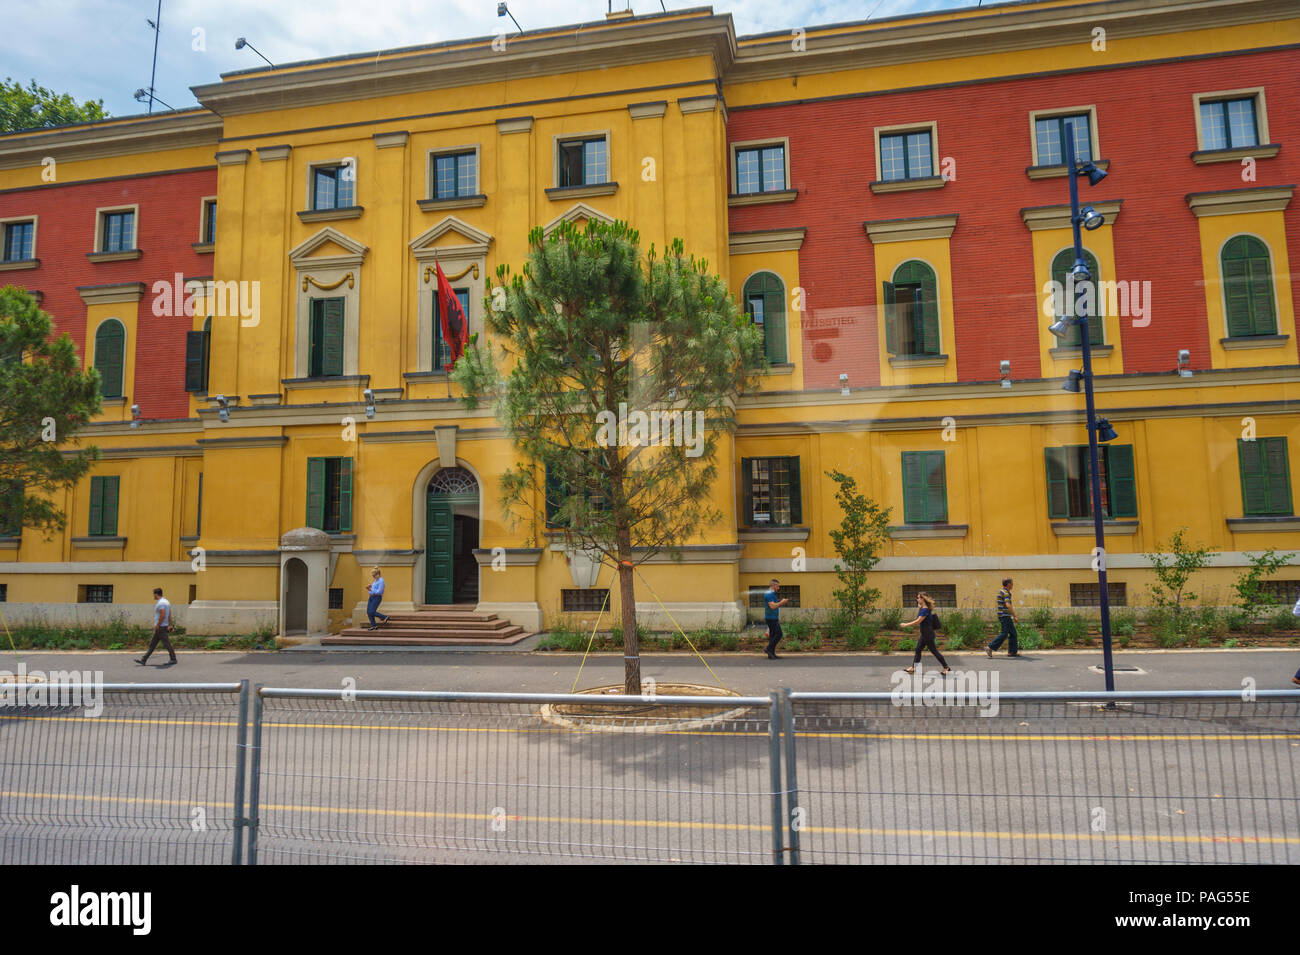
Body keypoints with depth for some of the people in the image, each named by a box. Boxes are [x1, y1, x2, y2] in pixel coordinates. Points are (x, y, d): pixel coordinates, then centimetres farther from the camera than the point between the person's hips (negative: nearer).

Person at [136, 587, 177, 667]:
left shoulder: (160, 603, -17)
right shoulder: (166, 601, 14)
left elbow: (162, 616, -25)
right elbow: (169, 615, 16)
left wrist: (157, 626, -17)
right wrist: (170, 625, 17)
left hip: (160, 627, -10)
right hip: (165, 626, 10)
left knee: (166, 643, -4)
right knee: (152, 644, 11)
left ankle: (173, 659, 2)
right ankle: (143, 660, 14)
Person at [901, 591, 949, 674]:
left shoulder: (925, 610, -21)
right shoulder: (922, 609, 7)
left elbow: (918, 621, -22)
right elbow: (918, 617, 17)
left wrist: (906, 625, -14)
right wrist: (918, 608, 6)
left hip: (928, 634, -10)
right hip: (924, 634, 10)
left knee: (934, 651, 1)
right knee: (918, 649, 10)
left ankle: (946, 667, 12)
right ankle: (913, 668, 15)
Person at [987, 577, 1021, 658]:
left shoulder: (1001, 591, 16)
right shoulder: (1006, 593, -15)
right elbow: (1008, 605, -27)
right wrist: (1015, 616, -24)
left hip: (1006, 616, 10)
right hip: (1005, 616, -10)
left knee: (1013, 633, 10)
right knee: (1004, 634, -10)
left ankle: (1012, 651, 11)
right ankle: (990, 648, -11)